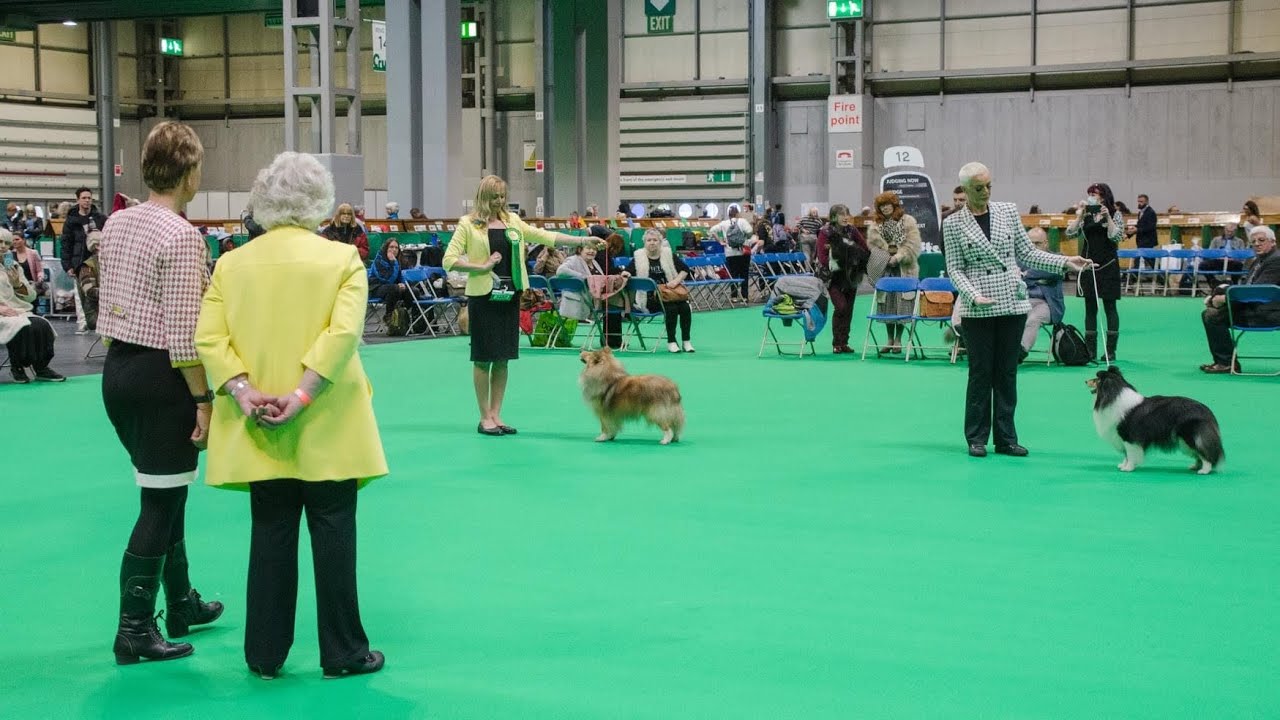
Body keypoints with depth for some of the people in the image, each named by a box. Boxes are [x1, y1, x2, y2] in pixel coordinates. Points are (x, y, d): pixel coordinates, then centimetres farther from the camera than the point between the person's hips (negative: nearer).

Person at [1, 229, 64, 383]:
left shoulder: (14, 266, 18)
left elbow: (31, 296, 15)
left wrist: (17, 284, -5)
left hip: (19, 311, 5)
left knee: (42, 325, -23)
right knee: (21, 327, -32)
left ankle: (41, 368, -12)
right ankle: (16, 367, -12)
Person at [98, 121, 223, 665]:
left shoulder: (116, 223, 7)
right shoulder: (182, 237, -18)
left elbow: (108, 304, 13)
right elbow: (184, 335, -20)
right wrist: (204, 402, -14)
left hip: (117, 370, 9)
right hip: (160, 379, -8)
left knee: (166, 495, 21)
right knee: (160, 505, 2)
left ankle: (182, 605, 35)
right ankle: (134, 632, 7)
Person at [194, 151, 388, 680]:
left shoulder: (232, 264, 3)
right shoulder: (342, 259, -5)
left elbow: (208, 339, -5)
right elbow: (343, 334, -18)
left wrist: (244, 392, -12)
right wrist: (302, 395, -19)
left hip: (259, 430, 3)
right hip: (326, 431, -3)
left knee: (270, 535, 11)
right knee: (333, 533, 6)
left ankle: (265, 655, 17)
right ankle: (343, 653, 13)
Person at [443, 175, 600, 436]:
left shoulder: (512, 221, 11)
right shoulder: (468, 224, -3)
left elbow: (545, 236, 9)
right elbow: (449, 260, -8)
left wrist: (582, 240, 2)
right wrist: (482, 266, -14)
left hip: (509, 295, 5)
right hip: (483, 296, -5)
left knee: (502, 358, 8)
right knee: (483, 357, 0)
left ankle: (496, 415, 15)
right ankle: (485, 418, 8)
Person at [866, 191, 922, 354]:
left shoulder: (908, 221, 0)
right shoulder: (875, 224, 9)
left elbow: (913, 246, -7)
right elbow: (873, 245, 4)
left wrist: (898, 256, -17)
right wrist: (886, 254, -11)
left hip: (904, 269, -3)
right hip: (884, 269, 3)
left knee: (902, 303, -3)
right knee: (887, 304, 4)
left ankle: (898, 339, 8)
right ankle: (890, 339, 14)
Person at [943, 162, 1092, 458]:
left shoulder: (1008, 211, 7)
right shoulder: (953, 224, -1)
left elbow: (1026, 253, 11)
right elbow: (954, 268, -1)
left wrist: (1064, 262, 1)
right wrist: (973, 295, -17)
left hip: (1013, 302, 3)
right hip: (978, 309, -3)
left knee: (1007, 372, 6)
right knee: (980, 372, 1)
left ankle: (1006, 438, 13)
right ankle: (976, 439, 11)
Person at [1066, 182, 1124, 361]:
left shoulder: (1115, 215, -1)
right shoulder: (1086, 216, 8)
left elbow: (1116, 237, -13)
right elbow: (1070, 233, -1)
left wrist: (1107, 217, -17)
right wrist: (1079, 215, -7)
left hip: (1107, 266, -4)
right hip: (1088, 265, 4)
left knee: (1109, 307, 1)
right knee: (1090, 308, 6)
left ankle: (1110, 350, 5)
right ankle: (1090, 350, 10)